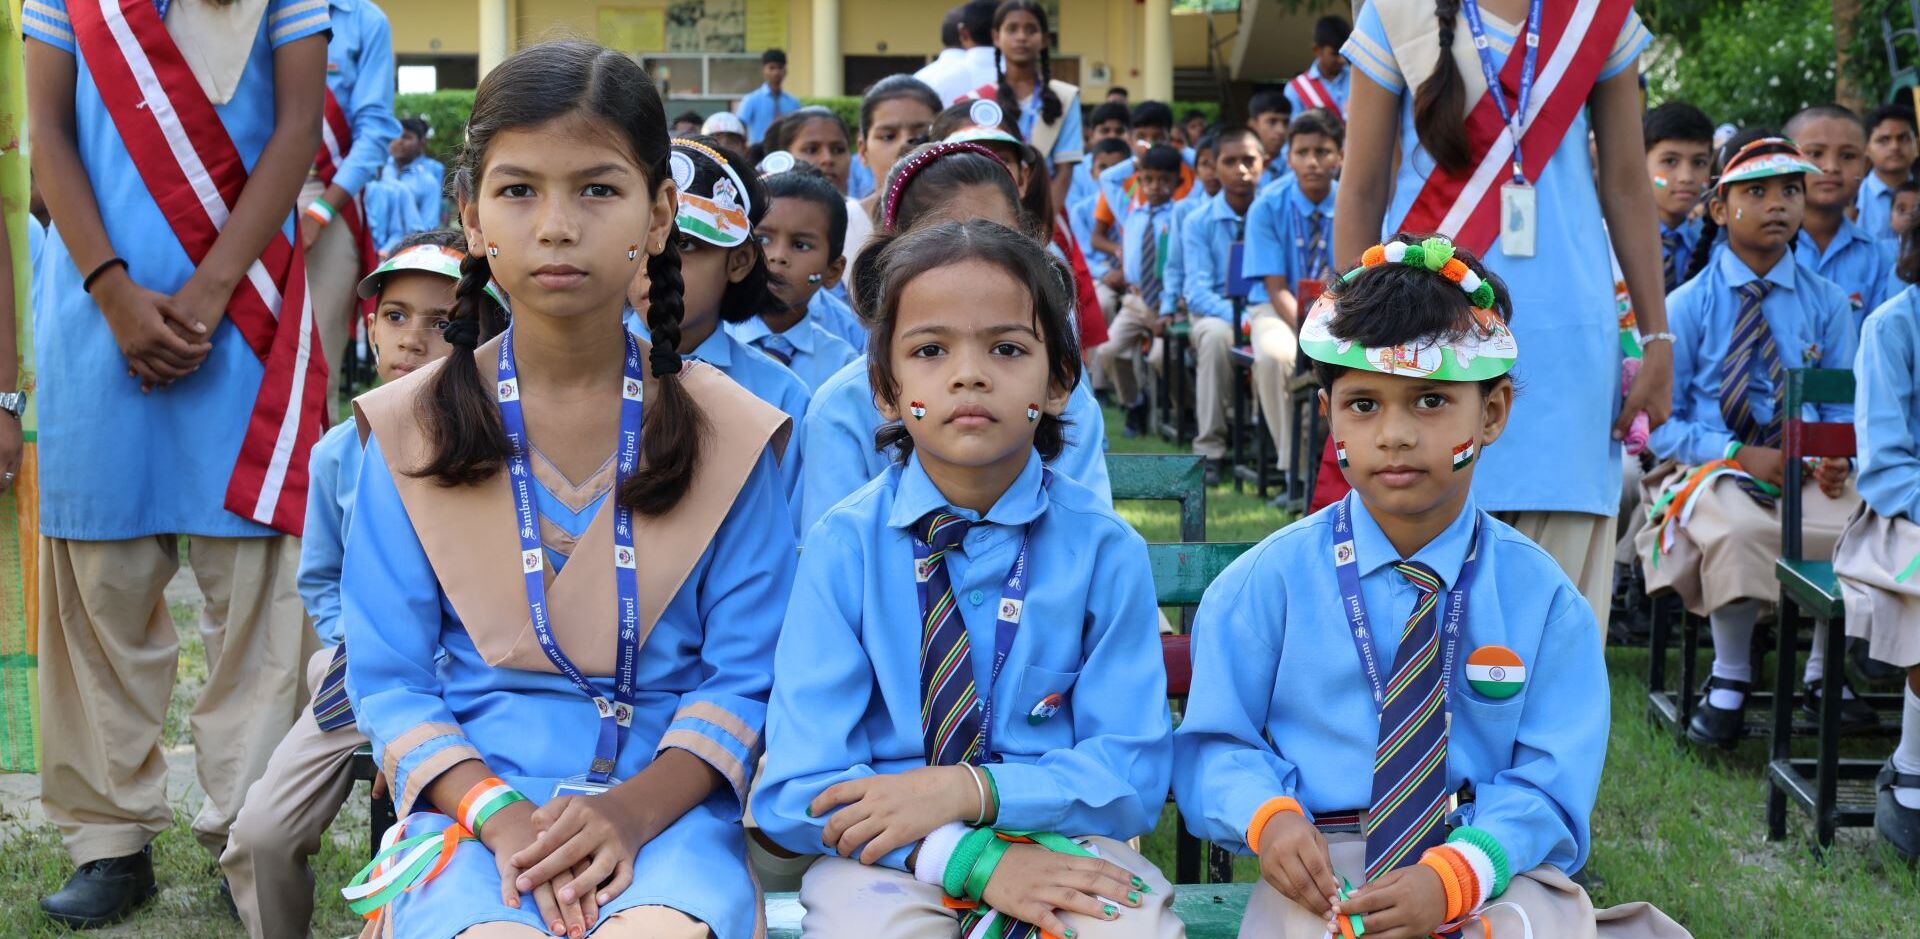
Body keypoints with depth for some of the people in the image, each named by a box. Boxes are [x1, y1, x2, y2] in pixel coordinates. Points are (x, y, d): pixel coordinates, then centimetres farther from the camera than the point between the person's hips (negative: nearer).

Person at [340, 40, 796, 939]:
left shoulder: (725, 433, 3)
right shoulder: (410, 430, 3)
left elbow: (743, 676, 2)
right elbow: (389, 682, 3)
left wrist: (634, 808, -16)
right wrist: (500, 815, -14)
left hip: (665, 798, 0)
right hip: (472, 794, 0)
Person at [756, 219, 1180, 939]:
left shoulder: (1104, 549, -2)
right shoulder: (844, 545, -5)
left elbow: (1133, 772, -3)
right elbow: (798, 786, -9)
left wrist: (971, 790, -18)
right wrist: (971, 857, -22)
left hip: (1063, 843, 1)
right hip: (887, 856, -1)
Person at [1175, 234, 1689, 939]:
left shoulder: (1541, 597, 1)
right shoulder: (1269, 582, 0)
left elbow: (1549, 783, -5)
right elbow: (1215, 742, 3)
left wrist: (1452, 876, -23)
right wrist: (1268, 815, -20)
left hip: (1494, 867, 2)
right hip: (1323, 872, -1)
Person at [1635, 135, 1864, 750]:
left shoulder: (1826, 303, 10)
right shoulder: (1688, 306, 1)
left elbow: (1840, 406, 11)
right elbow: (1661, 424, -1)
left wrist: (1834, 457, -13)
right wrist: (1742, 455, -15)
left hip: (1805, 468, 3)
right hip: (1713, 467, -3)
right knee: (1738, 530, -37)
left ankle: (1823, 671, -3)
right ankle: (1729, 682, -14)